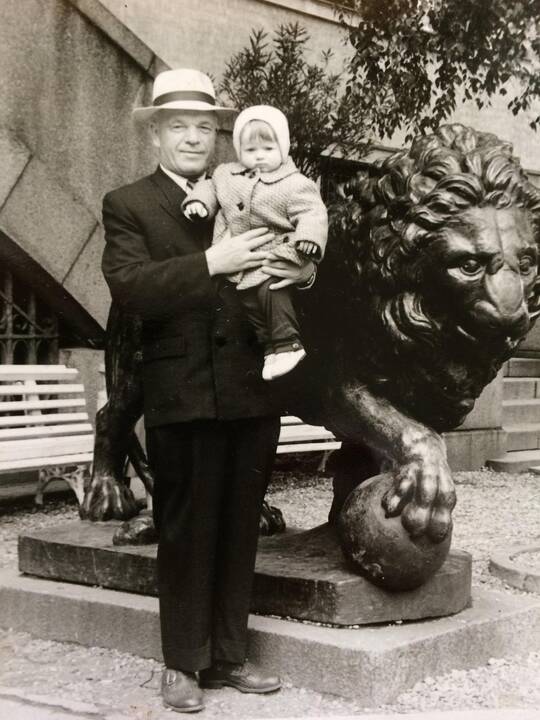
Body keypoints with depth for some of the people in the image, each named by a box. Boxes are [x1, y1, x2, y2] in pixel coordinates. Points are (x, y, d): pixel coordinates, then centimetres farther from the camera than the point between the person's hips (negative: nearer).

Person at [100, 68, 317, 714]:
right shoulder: (128, 205, 2)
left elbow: (294, 252, 15)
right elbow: (129, 285, -12)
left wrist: (301, 270, -10)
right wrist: (210, 264, -23)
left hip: (251, 392, 4)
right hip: (183, 396, -4)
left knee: (239, 532, 12)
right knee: (186, 533, 5)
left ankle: (228, 657, 25)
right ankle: (182, 664, 18)